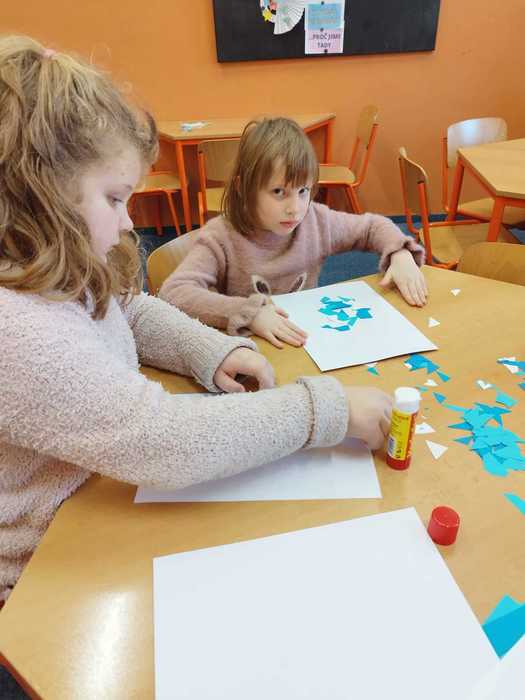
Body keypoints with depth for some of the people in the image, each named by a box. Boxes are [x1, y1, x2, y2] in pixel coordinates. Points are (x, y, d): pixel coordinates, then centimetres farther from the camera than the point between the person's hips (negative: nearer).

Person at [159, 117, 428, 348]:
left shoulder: (316, 221, -3)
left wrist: (401, 254, -7)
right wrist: (249, 313, -37)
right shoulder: (221, 237, -17)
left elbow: (373, 226, 13)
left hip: (307, 343, 3)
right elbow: (173, 293, -29)